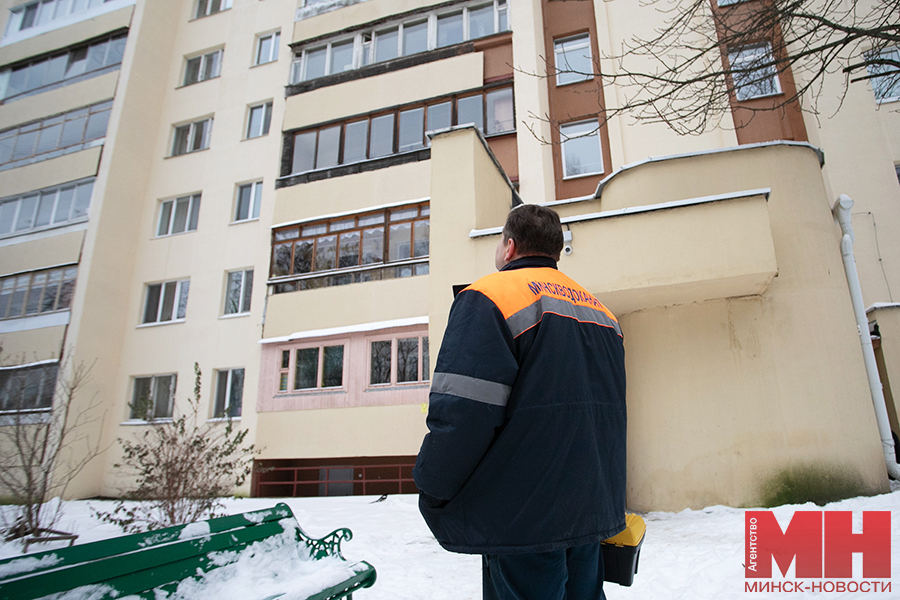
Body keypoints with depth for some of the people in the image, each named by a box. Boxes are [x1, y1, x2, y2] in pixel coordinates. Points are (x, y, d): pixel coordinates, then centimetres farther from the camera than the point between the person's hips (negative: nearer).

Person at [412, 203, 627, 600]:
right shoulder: (602, 312, 13)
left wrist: (432, 493, -6)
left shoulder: (489, 296, -12)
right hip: (592, 513, 8)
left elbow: (461, 414, -22)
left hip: (525, 520, -7)